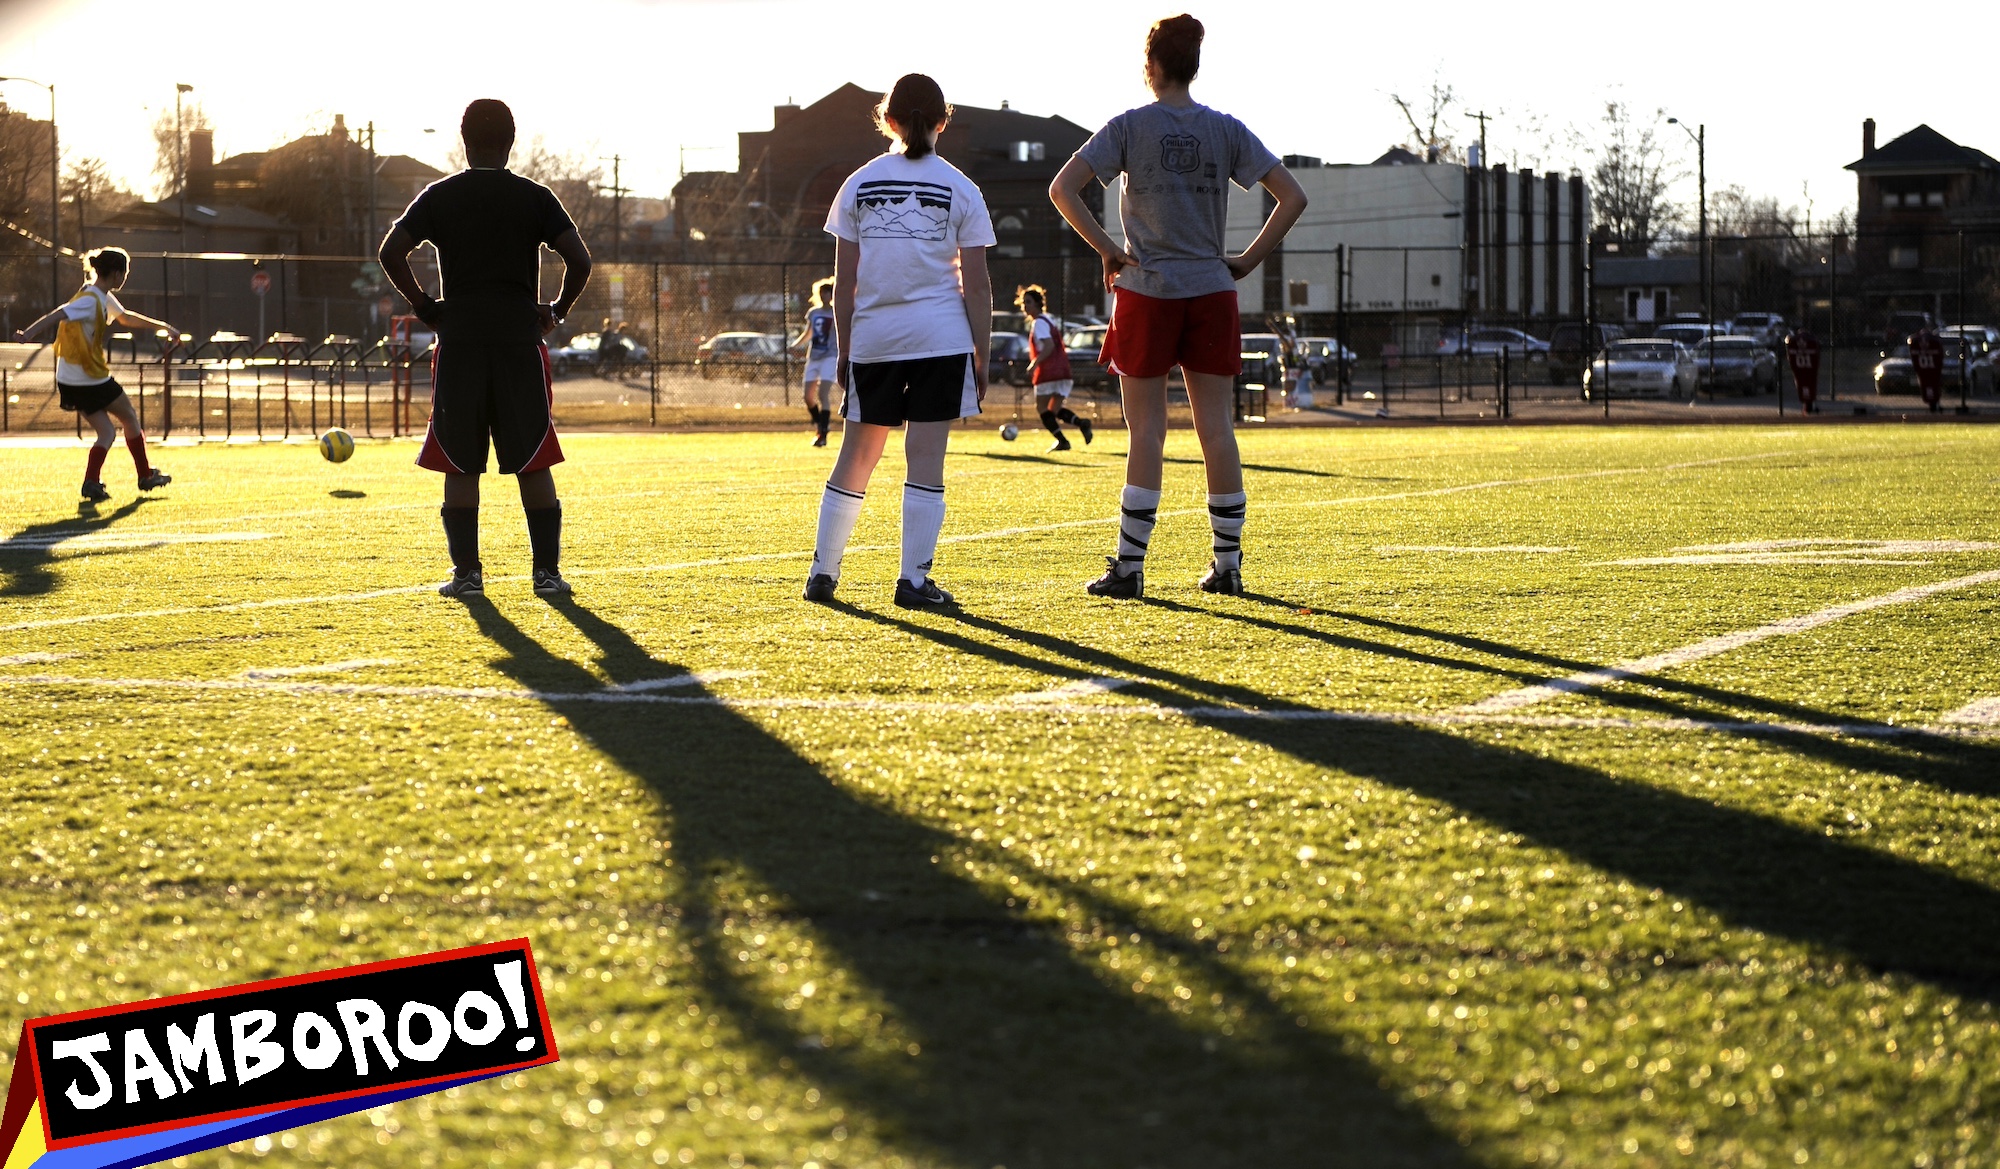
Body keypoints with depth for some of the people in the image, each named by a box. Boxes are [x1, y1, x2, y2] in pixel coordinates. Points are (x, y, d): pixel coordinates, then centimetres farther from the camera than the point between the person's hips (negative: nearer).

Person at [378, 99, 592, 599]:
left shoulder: (439, 196, 5)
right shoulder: (535, 197, 3)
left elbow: (391, 252, -4)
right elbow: (579, 259, -6)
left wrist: (424, 306, 5)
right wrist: (558, 311, 7)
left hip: (458, 341, 0)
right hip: (521, 341, 0)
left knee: (460, 464, 6)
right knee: (534, 463, 4)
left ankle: (466, 571, 5)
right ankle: (548, 571, 1)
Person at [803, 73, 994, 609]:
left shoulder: (859, 184, 6)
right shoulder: (961, 190, 2)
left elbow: (844, 281, 5)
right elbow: (977, 285, -1)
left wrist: (843, 349, 12)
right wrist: (981, 357, 4)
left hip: (872, 338, 2)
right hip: (941, 338, -2)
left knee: (856, 455, 11)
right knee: (926, 459, -1)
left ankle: (823, 572, 15)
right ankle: (914, 579, -4)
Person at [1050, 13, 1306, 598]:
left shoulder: (1131, 126, -3)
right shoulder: (1226, 130, 4)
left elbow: (1062, 188, -11)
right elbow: (1292, 197, 3)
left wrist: (1107, 249, -4)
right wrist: (1248, 259, 7)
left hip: (1146, 292, -2)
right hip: (1211, 291, 2)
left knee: (1147, 430, 0)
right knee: (1215, 427, 5)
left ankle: (1130, 566, 1)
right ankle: (1228, 565, 8)